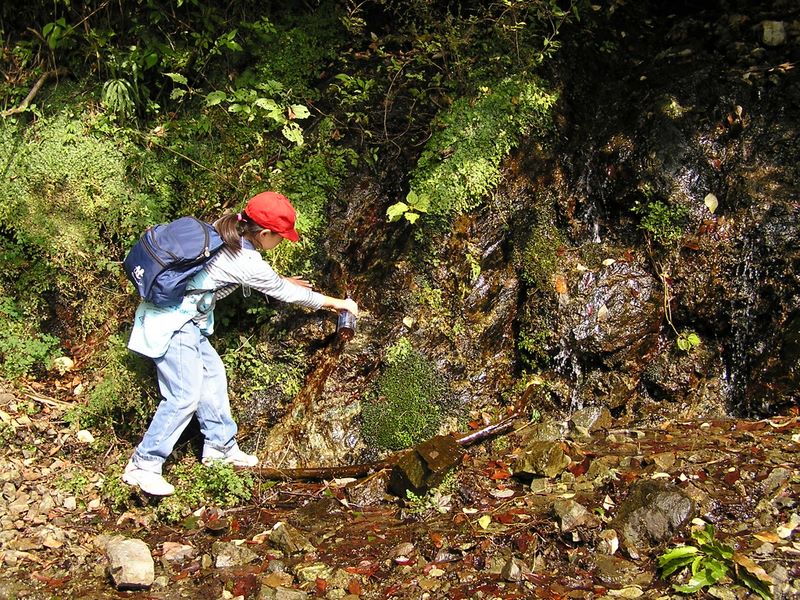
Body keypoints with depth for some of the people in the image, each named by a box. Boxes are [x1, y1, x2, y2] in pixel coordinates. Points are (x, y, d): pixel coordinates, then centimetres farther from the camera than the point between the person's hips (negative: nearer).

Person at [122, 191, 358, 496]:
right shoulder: (245, 262, -21)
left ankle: (220, 446, 26)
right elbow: (285, 292, -7)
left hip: (184, 318, 10)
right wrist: (337, 303, 4)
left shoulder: (223, 233, 2)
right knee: (184, 396, -9)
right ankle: (143, 465, 0)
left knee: (212, 372, 14)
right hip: (172, 322, -10)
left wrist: (282, 281, 26)